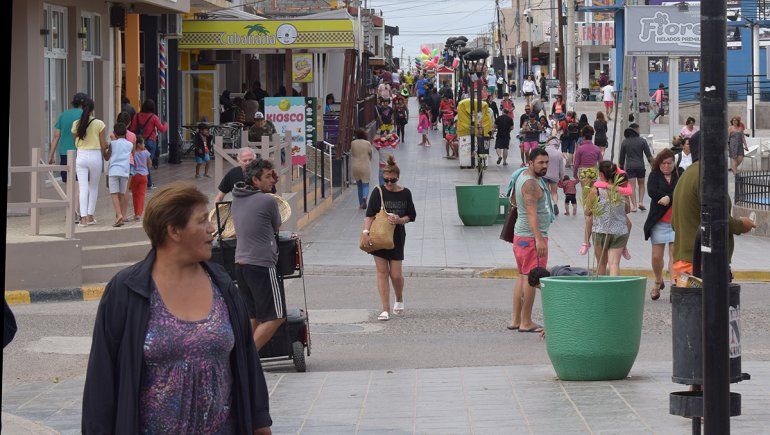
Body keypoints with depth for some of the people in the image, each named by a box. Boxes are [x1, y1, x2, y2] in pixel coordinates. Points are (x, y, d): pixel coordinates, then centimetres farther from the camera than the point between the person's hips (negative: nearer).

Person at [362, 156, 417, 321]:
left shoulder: (405, 194, 1)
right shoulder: (378, 192, -4)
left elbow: (411, 216, 8)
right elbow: (370, 215, -8)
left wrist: (400, 220, -13)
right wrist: (366, 232, -22)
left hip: (397, 237, 1)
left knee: (396, 274, -1)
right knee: (382, 272, -2)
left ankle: (399, 300, 30)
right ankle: (386, 310, 2)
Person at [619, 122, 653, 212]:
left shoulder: (624, 142, 2)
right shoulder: (642, 141, -2)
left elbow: (622, 157, 7)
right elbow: (649, 155, -3)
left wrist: (621, 167, 17)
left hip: (629, 167, 0)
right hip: (640, 166, 0)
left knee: (632, 187, 0)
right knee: (641, 184, 17)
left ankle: (634, 206, -5)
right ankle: (641, 202, 2)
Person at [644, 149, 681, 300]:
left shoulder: (680, 175, 5)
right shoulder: (654, 175, 6)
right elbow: (652, 191, -12)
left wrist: (669, 198, -20)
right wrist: (672, 196, -13)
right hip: (659, 221, 1)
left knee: (674, 255, -8)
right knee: (656, 256, 5)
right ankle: (658, 282, 29)